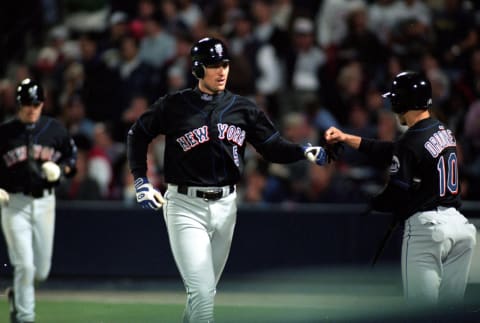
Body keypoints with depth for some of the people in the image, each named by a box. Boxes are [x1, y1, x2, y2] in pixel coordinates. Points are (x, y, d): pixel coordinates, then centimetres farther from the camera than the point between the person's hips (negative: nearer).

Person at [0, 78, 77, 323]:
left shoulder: (55, 129, 5)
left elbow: (72, 156, 15)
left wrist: (59, 169, -7)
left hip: (45, 201, 3)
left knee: (42, 270, 8)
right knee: (24, 265, -12)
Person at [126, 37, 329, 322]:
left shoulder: (243, 108, 6)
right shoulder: (175, 105, -4)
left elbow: (273, 146, 4)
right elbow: (138, 135, 8)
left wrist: (304, 151, -14)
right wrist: (141, 181, 2)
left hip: (226, 205, 4)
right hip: (186, 207, -4)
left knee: (205, 290, 14)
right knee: (201, 291, -14)